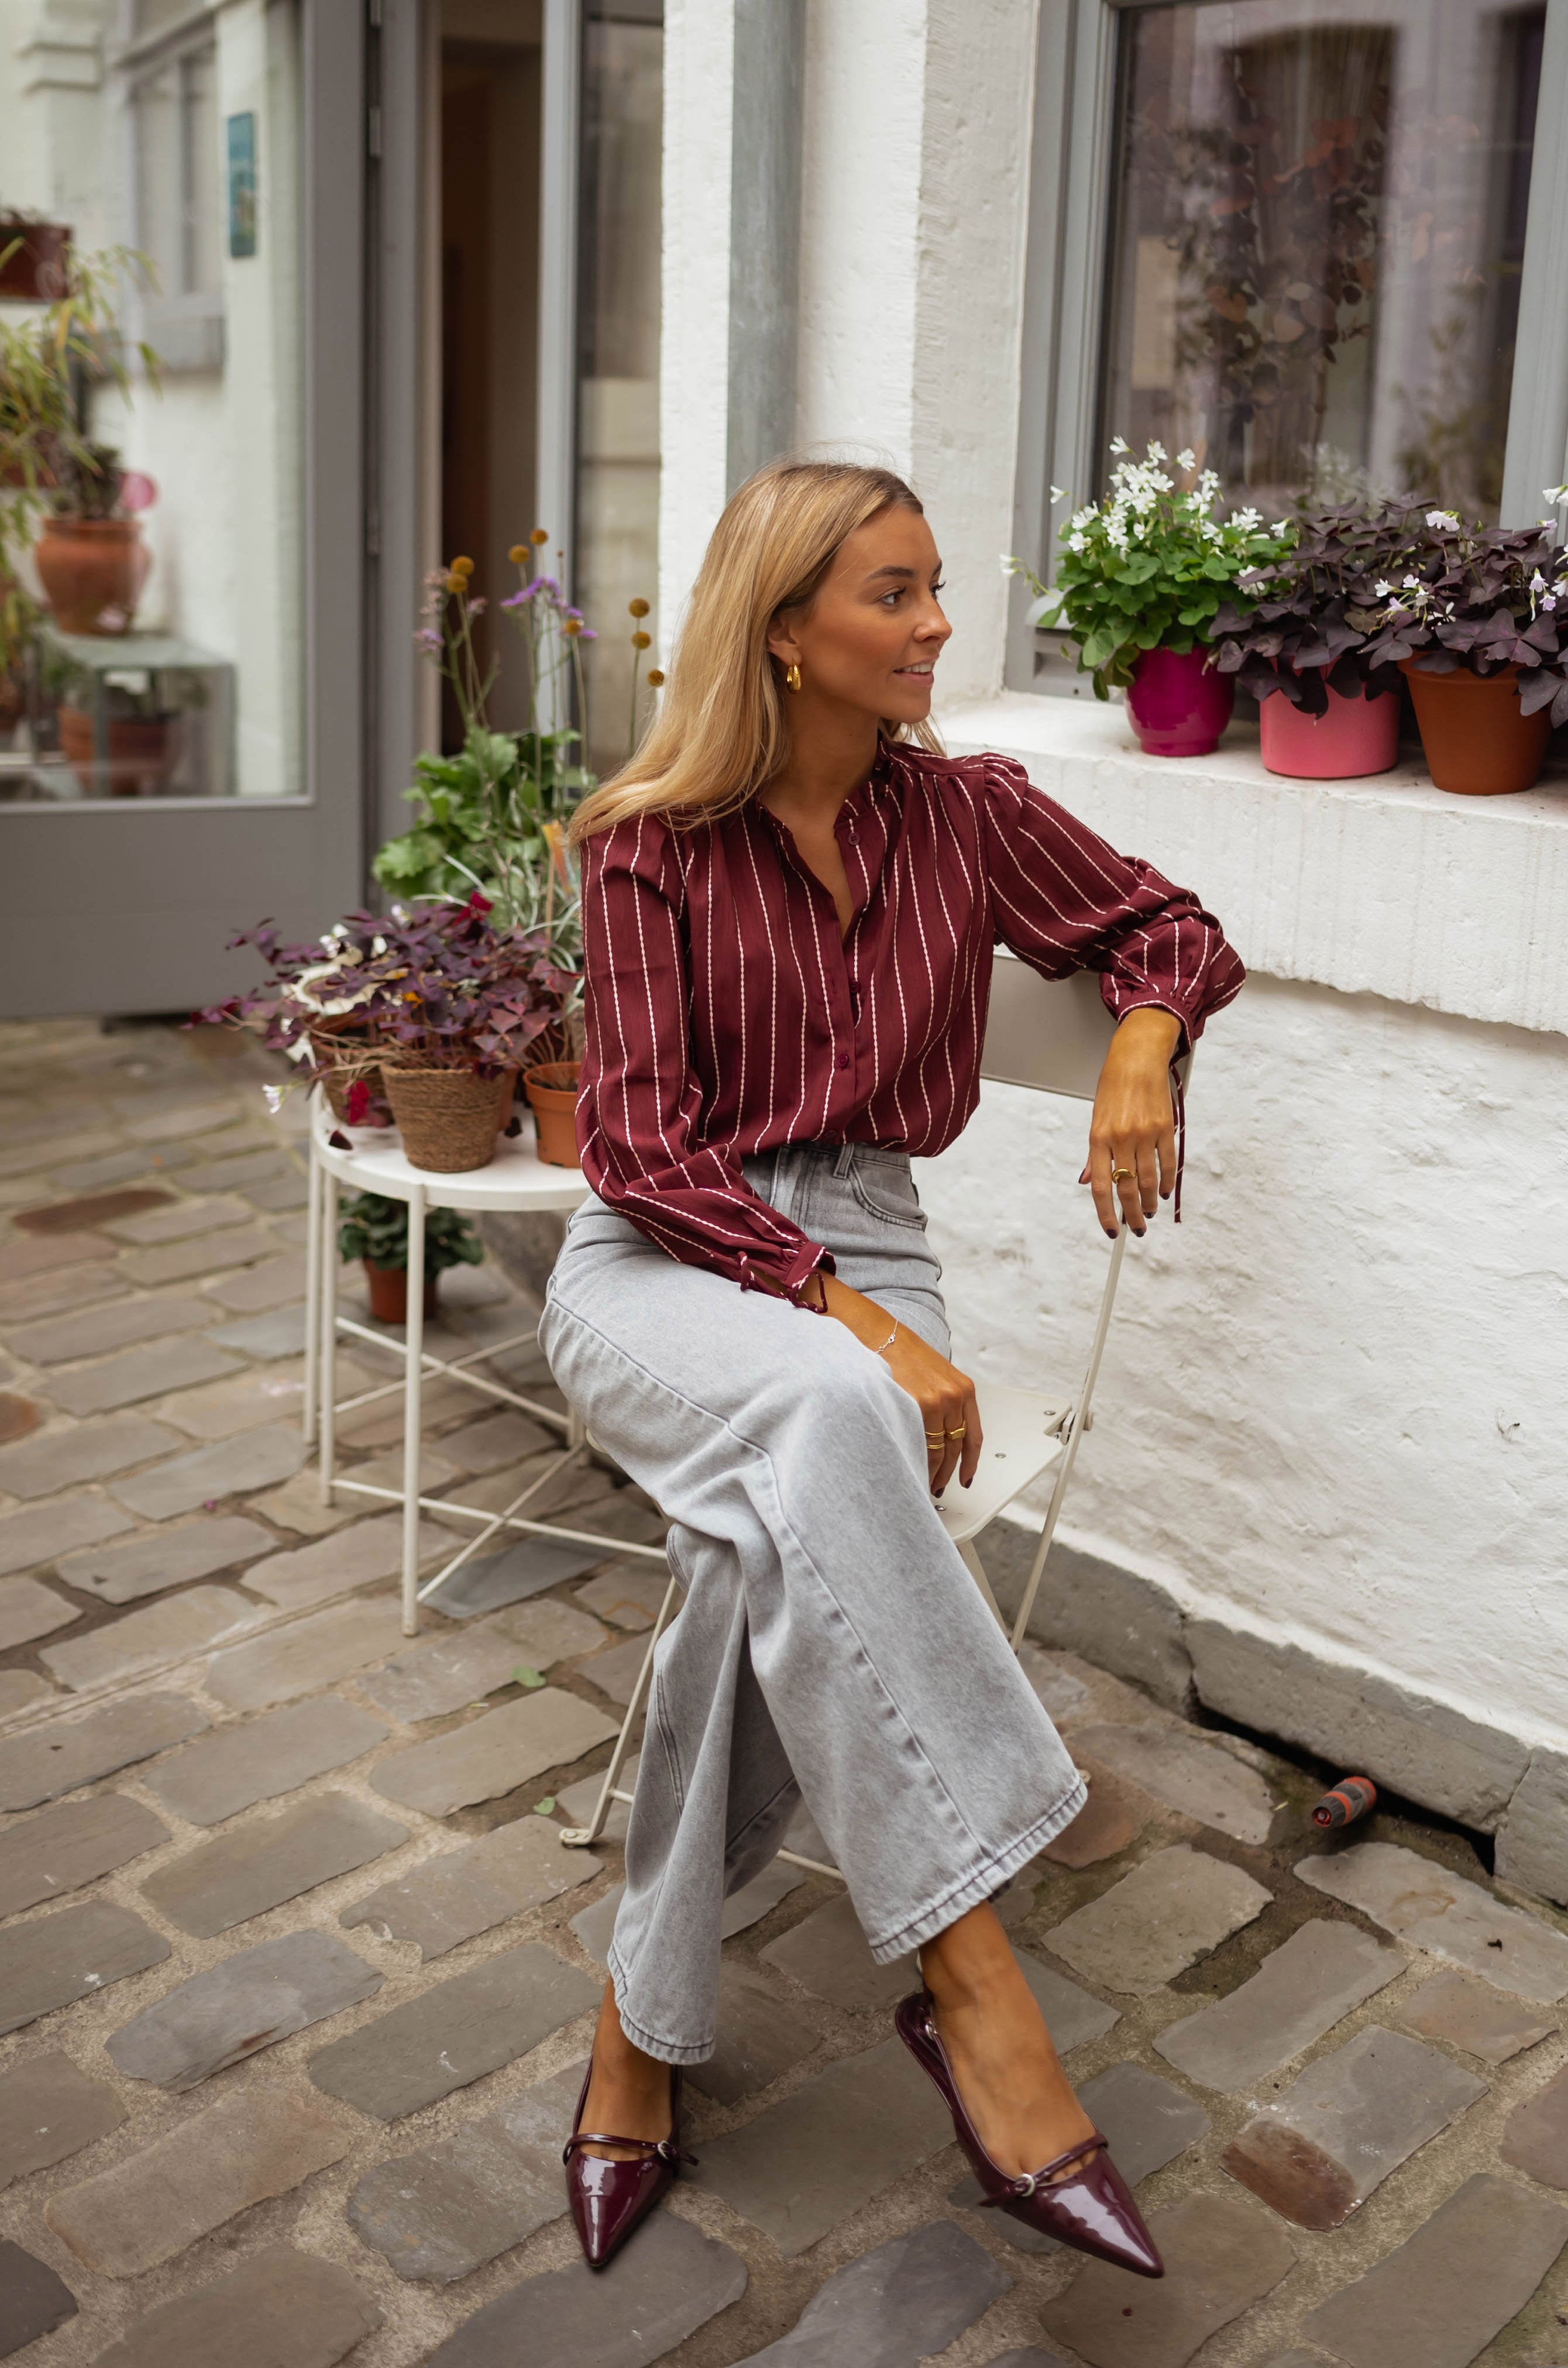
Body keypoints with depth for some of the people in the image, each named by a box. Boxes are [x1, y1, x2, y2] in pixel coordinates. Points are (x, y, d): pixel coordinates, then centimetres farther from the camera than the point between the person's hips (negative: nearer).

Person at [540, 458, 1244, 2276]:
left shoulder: (964, 812, 5)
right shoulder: (653, 844, -4)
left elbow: (1173, 929, 16)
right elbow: (641, 1148, -10)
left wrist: (1141, 1041, -8)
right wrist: (847, 1318, -22)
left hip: (864, 1245, 3)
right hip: (660, 1263, -2)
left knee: (781, 1546, -31)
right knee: (822, 1415, -39)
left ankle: (644, 2021, -12)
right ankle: (970, 1987, -36)